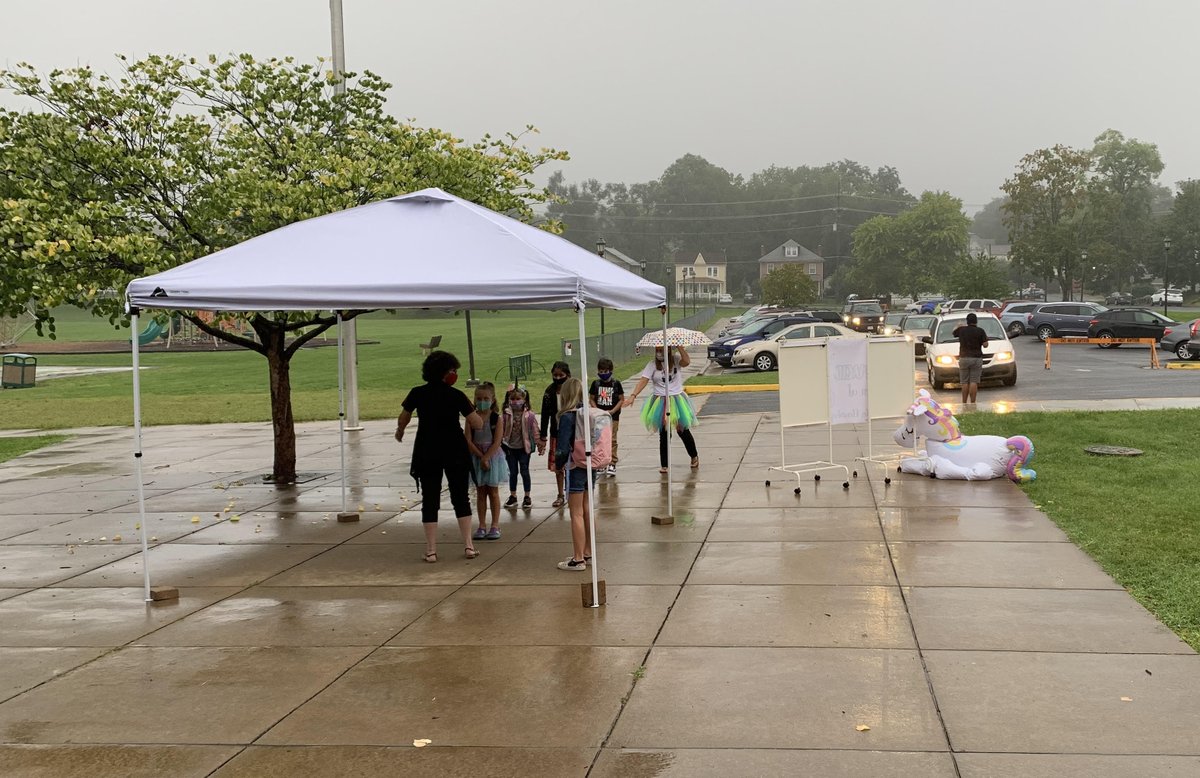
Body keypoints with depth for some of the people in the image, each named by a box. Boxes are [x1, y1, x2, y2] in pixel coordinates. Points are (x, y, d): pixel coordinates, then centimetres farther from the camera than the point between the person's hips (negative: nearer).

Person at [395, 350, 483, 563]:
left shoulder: (417, 393, -3)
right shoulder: (456, 395, -7)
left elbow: (402, 419, 10)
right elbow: (477, 424, -7)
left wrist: (399, 432, 31)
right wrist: (470, 408, 12)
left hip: (427, 452, 1)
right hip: (455, 452, -1)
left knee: (430, 500, 6)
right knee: (460, 497, 10)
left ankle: (431, 550, 4)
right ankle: (468, 545, 8)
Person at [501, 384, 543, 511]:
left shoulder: (529, 415, -8)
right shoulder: (507, 414, -3)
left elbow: (534, 430, -3)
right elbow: (502, 429, 3)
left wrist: (539, 443, -5)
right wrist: (500, 443, 2)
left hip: (524, 447, -2)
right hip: (510, 447, 2)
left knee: (524, 471, 5)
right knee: (513, 472, 10)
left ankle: (527, 497, 15)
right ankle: (512, 496, 20)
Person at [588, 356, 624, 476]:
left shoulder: (616, 383, -3)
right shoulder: (596, 383, 4)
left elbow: (621, 399, 0)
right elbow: (592, 399, 8)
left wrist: (612, 411, -11)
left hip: (613, 416, -3)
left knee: (612, 440, -5)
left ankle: (612, 464, -2)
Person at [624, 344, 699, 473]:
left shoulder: (676, 361, -4)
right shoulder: (652, 365, -4)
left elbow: (687, 361, -25)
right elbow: (643, 381, -13)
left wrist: (679, 346, -24)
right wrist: (633, 396, -25)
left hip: (677, 401, 0)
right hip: (661, 403, 0)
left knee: (683, 431, 11)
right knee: (664, 434, 2)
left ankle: (694, 456, 35)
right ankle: (664, 465, 12)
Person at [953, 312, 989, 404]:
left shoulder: (961, 330, 1)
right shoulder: (980, 331, -6)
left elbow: (954, 332, 23)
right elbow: (985, 345, -7)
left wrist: (958, 326, 43)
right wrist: (985, 338, 13)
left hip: (964, 358, 2)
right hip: (976, 358, -1)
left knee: (964, 382, 6)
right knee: (974, 382, -2)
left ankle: (964, 403, 7)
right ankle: (972, 403, -4)